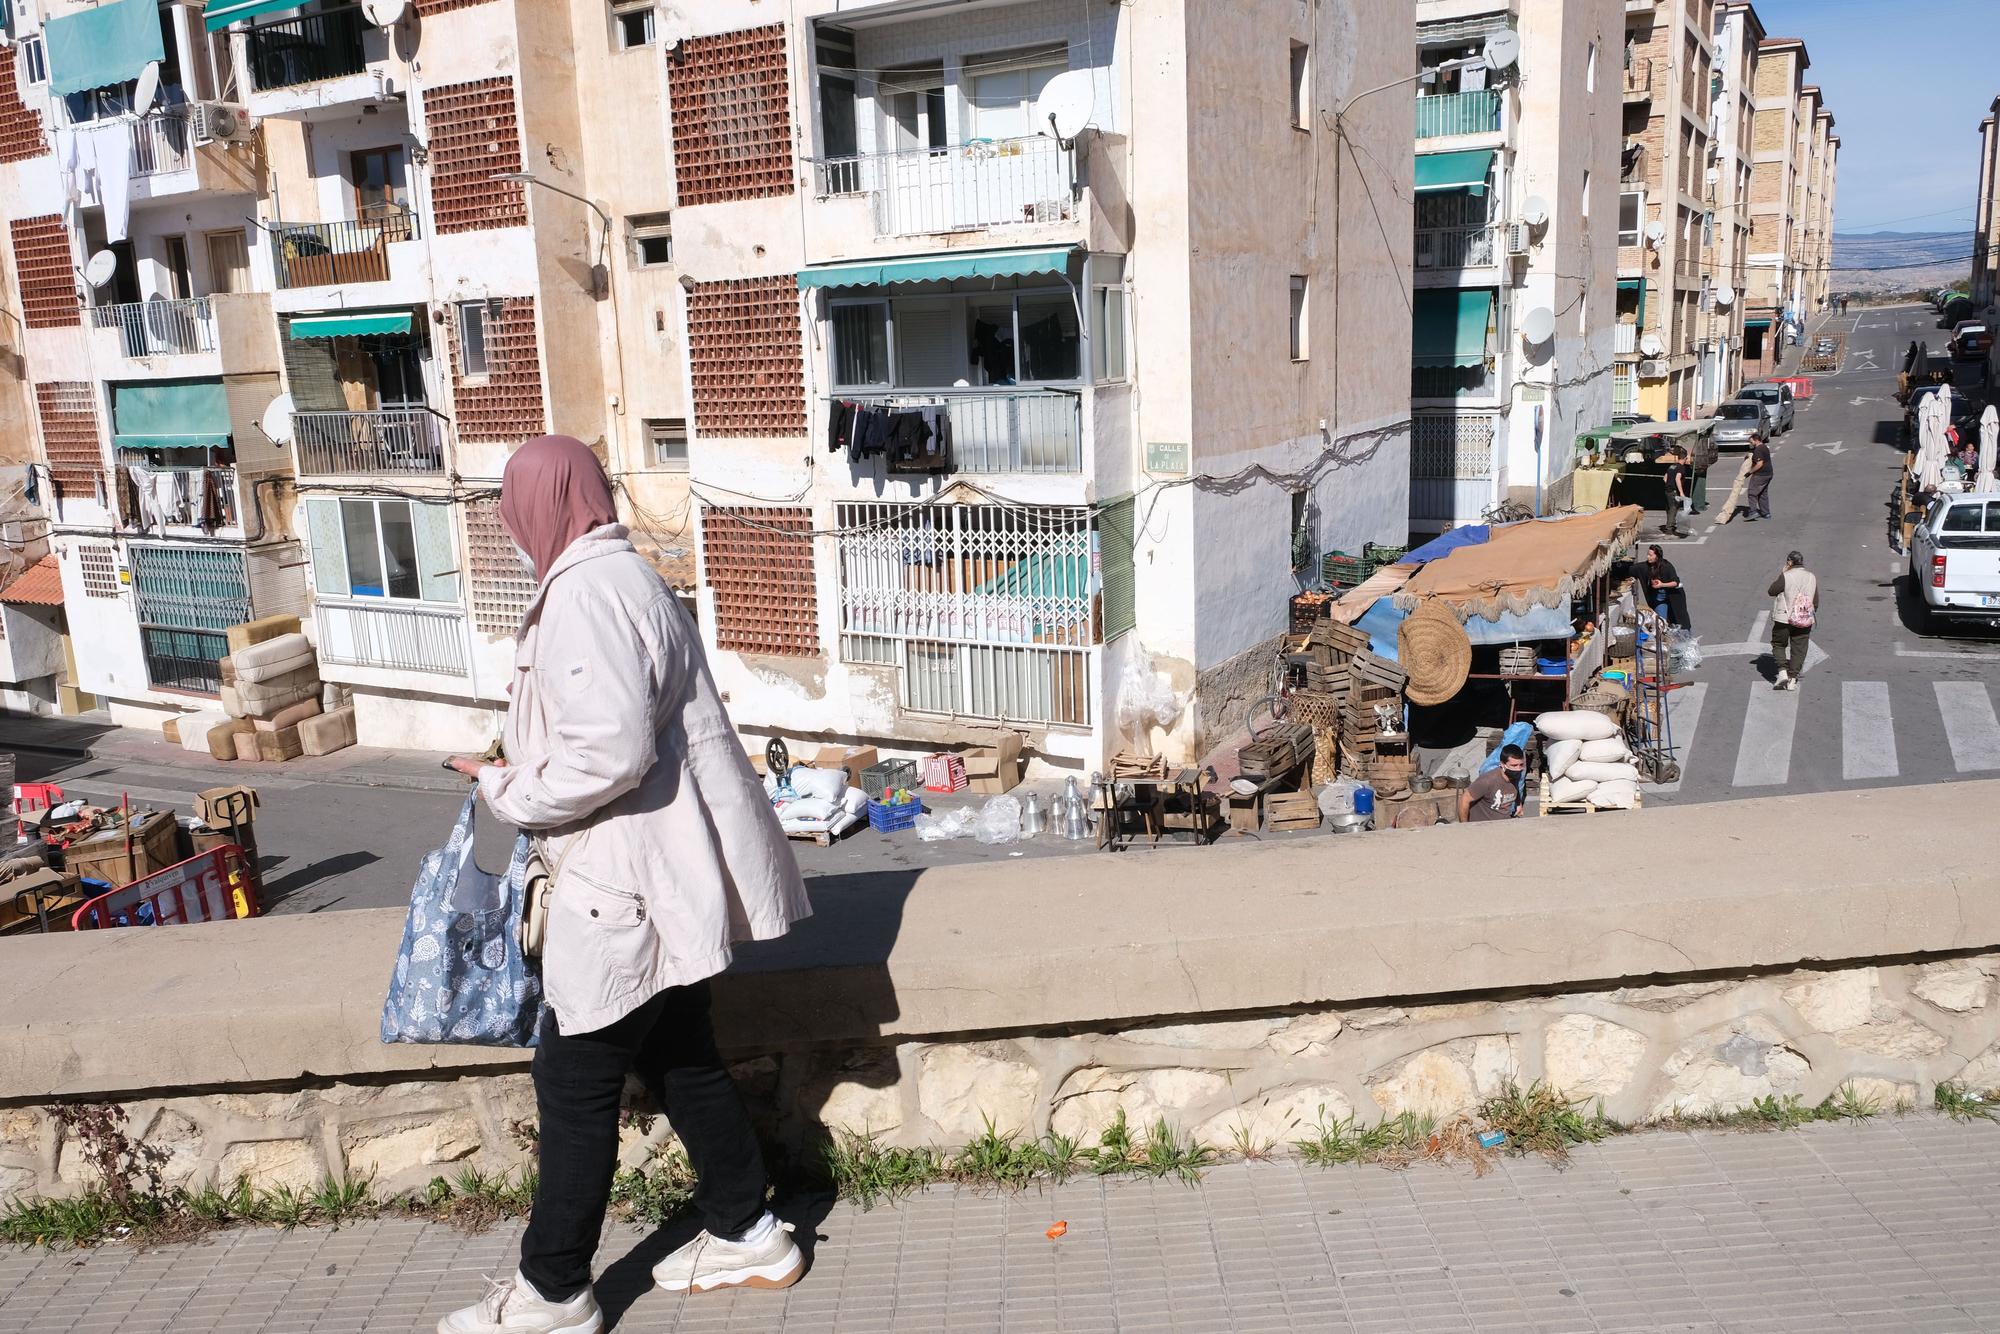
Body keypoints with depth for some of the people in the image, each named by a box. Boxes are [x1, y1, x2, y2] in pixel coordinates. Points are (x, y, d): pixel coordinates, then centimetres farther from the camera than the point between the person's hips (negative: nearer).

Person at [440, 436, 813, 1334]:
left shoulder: (588, 594, -19)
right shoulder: (621, 577, 14)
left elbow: (610, 753, -27)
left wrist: (506, 790, -12)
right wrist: (522, 769, 16)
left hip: (628, 887, -10)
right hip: (662, 879, 10)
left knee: (576, 1084, 3)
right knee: (680, 1060, 19)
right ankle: (749, 1235, 31)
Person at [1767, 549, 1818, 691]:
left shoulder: (1786, 577, -13)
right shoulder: (1812, 577, 4)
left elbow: (1771, 591, -3)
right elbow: (1816, 601, 10)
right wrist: (1812, 614, 23)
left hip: (1784, 619, -4)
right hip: (1805, 620, 4)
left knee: (1778, 644, 13)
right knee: (1798, 649, 9)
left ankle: (1783, 671, -6)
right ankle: (1792, 679, 6)